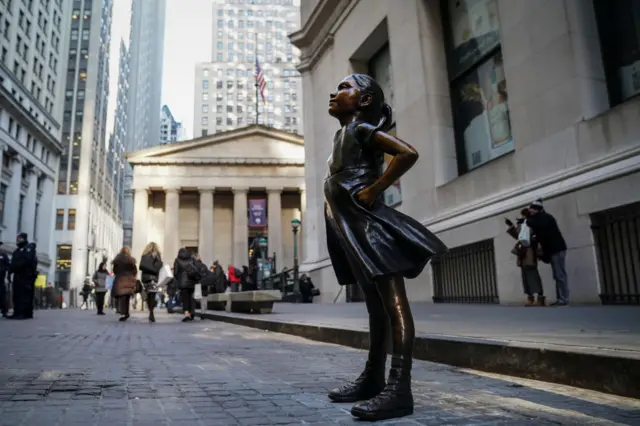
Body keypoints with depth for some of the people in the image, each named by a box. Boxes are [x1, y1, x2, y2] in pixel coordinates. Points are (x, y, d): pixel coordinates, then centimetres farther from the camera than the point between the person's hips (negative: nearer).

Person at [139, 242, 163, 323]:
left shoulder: (144, 255, 12)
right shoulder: (156, 254, 2)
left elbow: (141, 266, 9)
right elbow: (159, 265, -9)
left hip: (144, 277, 4)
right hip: (153, 277, -4)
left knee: (148, 296, 10)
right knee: (152, 296, -7)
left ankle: (150, 313, 11)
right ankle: (151, 314, -16)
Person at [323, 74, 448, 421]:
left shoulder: (361, 128, -5)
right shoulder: (344, 134, 22)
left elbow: (407, 154, -19)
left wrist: (373, 191, -17)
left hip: (369, 223, -10)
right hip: (353, 228, 10)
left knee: (394, 303, -11)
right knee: (375, 305, 13)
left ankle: (400, 388, -13)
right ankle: (372, 379, 21)